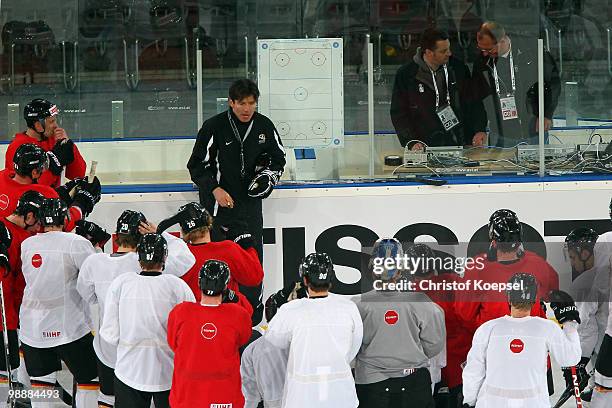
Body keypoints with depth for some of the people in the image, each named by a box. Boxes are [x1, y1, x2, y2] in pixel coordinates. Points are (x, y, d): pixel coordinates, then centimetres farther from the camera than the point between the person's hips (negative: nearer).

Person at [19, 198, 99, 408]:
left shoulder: (26, 245, 3)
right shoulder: (76, 243, -13)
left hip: (33, 326, 5)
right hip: (69, 326, -5)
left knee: (41, 378, 15)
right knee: (88, 377, 8)